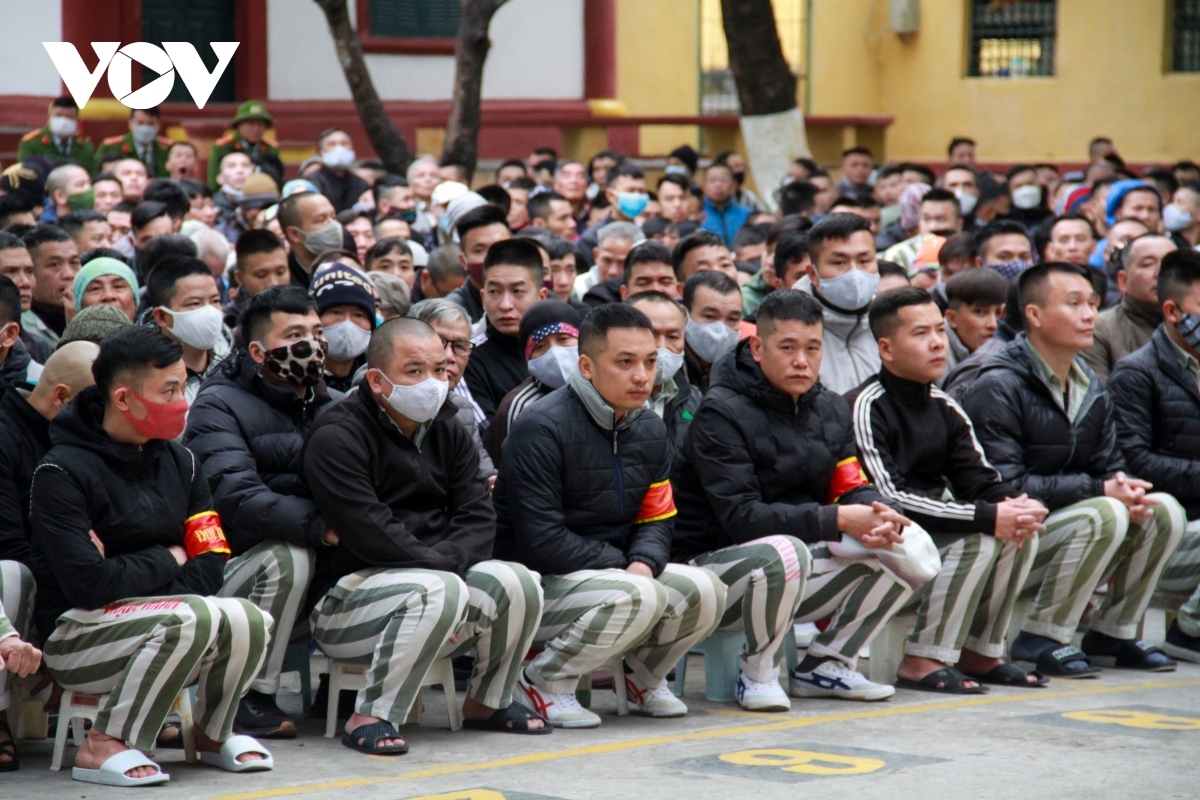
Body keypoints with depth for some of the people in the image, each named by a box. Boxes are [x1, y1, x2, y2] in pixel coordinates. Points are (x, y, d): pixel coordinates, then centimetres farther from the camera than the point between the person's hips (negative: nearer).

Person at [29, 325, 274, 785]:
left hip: (158, 631, 6)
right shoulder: (63, 473, -13)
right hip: (76, 636, -6)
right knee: (193, 618, -33)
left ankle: (213, 732, 5)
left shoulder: (178, 461, 8)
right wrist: (166, 561, -7)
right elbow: (87, 584, -22)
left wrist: (134, 579, -15)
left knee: (248, 622, -23)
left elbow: (211, 565, 2)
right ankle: (103, 746, -17)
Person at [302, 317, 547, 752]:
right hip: (346, 597, -7)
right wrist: (440, 565, -17)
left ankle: (488, 701, 8)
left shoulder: (447, 432, 13)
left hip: (433, 574, 7)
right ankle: (369, 718, -25)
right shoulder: (336, 438, -12)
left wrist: (450, 560, -18)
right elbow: (370, 534, -21)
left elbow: (478, 519, 3)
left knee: (518, 583, -16)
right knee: (440, 591, -34)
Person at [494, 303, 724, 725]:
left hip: (617, 573, 8)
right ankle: (542, 682, -12)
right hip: (539, 584, -8)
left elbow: (658, 518, 8)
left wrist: (643, 564, -15)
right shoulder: (542, 428, -18)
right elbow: (541, 541, -21)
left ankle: (642, 676, 14)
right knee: (636, 596, -33)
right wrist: (621, 564, -15)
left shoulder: (650, 430, 8)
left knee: (704, 591, -14)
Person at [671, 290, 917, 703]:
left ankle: (824, 666, 4)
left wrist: (877, 516, -21)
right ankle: (757, 675, -13)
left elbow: (854, 488, 5)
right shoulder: (721, 414, -15)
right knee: (784, 552, -40)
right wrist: (836, 520, -29)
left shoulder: (831, 409, 9)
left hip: (799, 571, 7)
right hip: (713, 565, -7)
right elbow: (741, 518, -24)